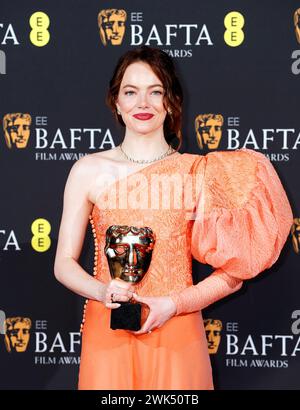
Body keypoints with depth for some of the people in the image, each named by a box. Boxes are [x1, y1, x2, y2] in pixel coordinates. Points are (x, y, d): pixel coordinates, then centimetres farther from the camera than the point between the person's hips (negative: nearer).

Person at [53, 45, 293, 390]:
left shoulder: (199, 171, -1)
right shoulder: (89, 171, 0)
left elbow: (232, 272, -1)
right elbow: (64, 264, 3)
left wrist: (173, 305, -14)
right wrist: (103, 292, -16)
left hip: (176, 332, 0)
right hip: (107, 332, 0)